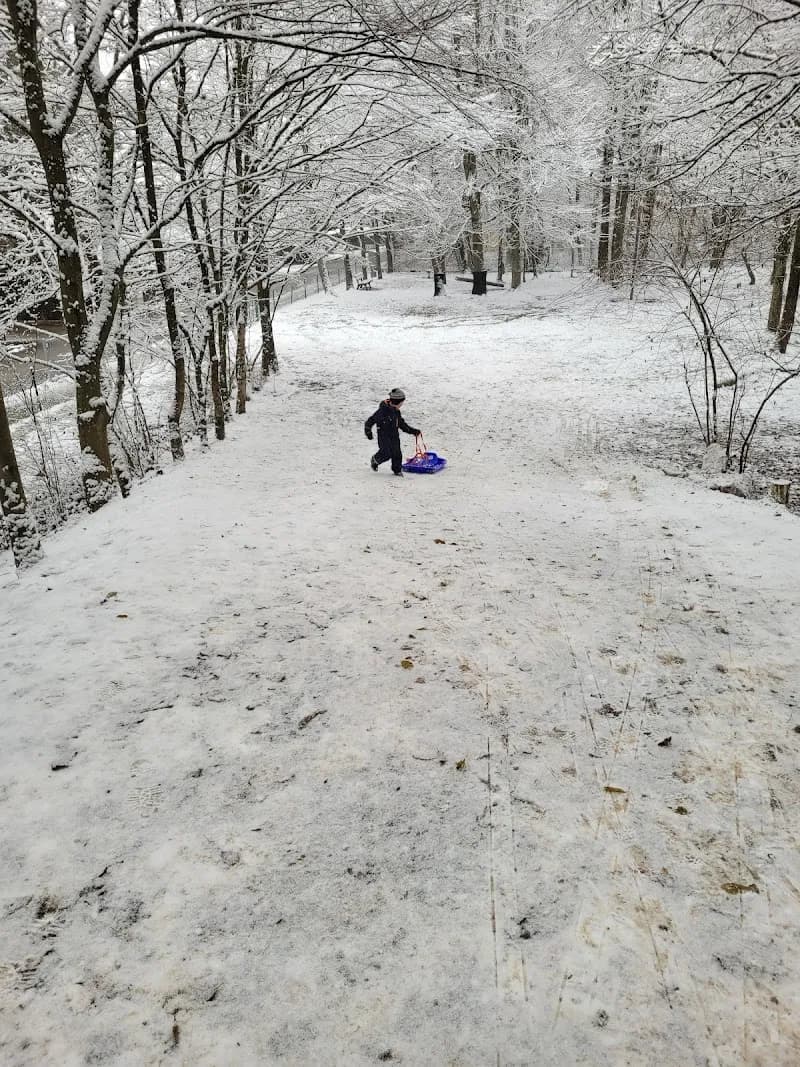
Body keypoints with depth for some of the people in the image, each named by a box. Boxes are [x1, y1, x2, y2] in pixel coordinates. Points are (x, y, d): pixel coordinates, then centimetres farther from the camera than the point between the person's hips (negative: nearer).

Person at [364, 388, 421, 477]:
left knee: (397, 453, 3)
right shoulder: (383, 410, -18)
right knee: (386, 454, -11)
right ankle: (374, 461, 18)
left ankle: (397, 470, 19)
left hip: (394, 436, 7)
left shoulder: (396, 411, 7)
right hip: (384, 436, -7)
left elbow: (401, 424, 19)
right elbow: (371, 420, -15)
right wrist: (368, 432, -14)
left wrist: (413, 431, 16)